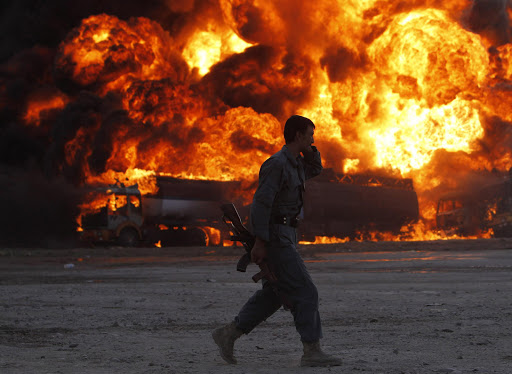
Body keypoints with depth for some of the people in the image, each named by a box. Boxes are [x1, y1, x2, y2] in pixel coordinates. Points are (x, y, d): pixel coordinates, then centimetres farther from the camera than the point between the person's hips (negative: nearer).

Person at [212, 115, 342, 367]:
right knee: (304, 292, -9)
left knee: (273, 294, 14)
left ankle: (228, 334, 17)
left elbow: (314, 170, 34)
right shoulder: (277, 164, -17)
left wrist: (310, 150, 12)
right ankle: (312, 352, -7)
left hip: (285, 238, 10)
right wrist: (260, 242, -25)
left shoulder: (294, 161, 13)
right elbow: (261, 202, -22)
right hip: (274, 237, -10)